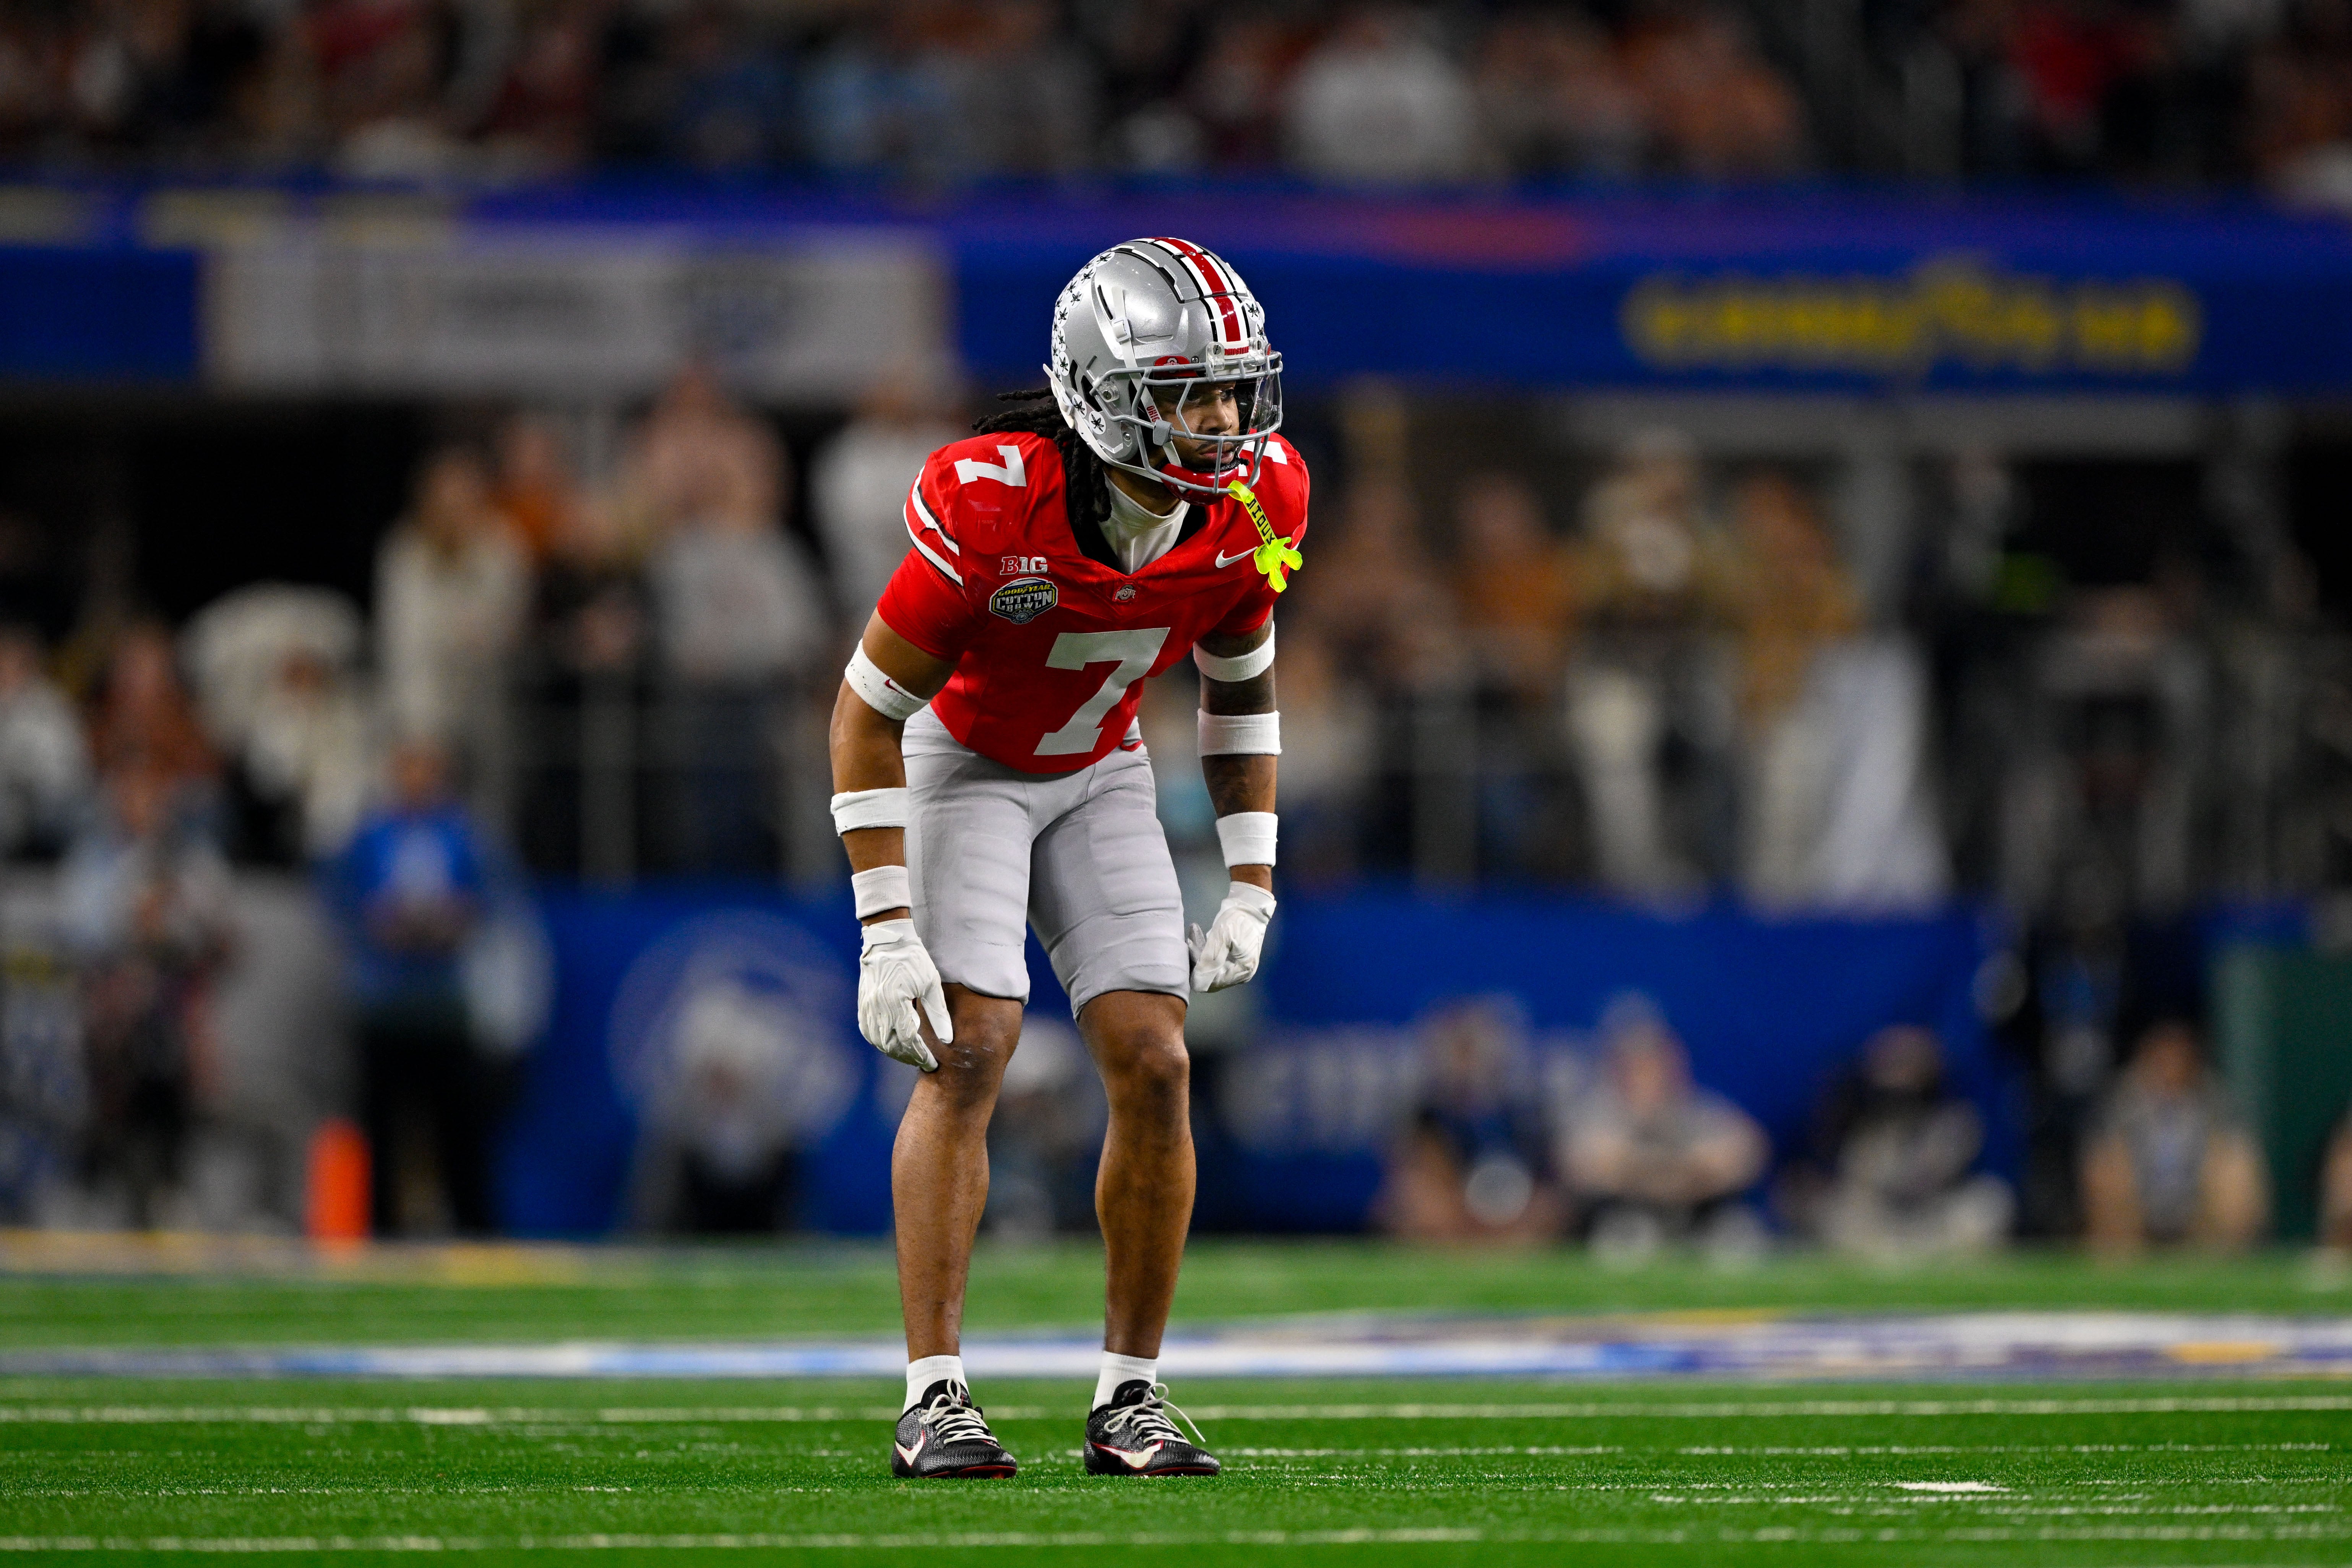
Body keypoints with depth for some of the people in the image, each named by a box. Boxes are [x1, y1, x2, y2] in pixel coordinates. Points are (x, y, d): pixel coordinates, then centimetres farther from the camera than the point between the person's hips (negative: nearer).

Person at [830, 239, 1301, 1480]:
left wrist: (1251, 888, -1)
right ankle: (933, 1396, -17)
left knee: (1153, 1065, -7)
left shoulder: (1251, 505, -18)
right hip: (959, 760, -4)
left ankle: (1130, 1397, 3)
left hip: (1099, 773, 4)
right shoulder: (992, 505, -34)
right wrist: (887, 935, -26)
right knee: (968, 1052, -19)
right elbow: (867, 710, -24)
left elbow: (1240, 688, 3)